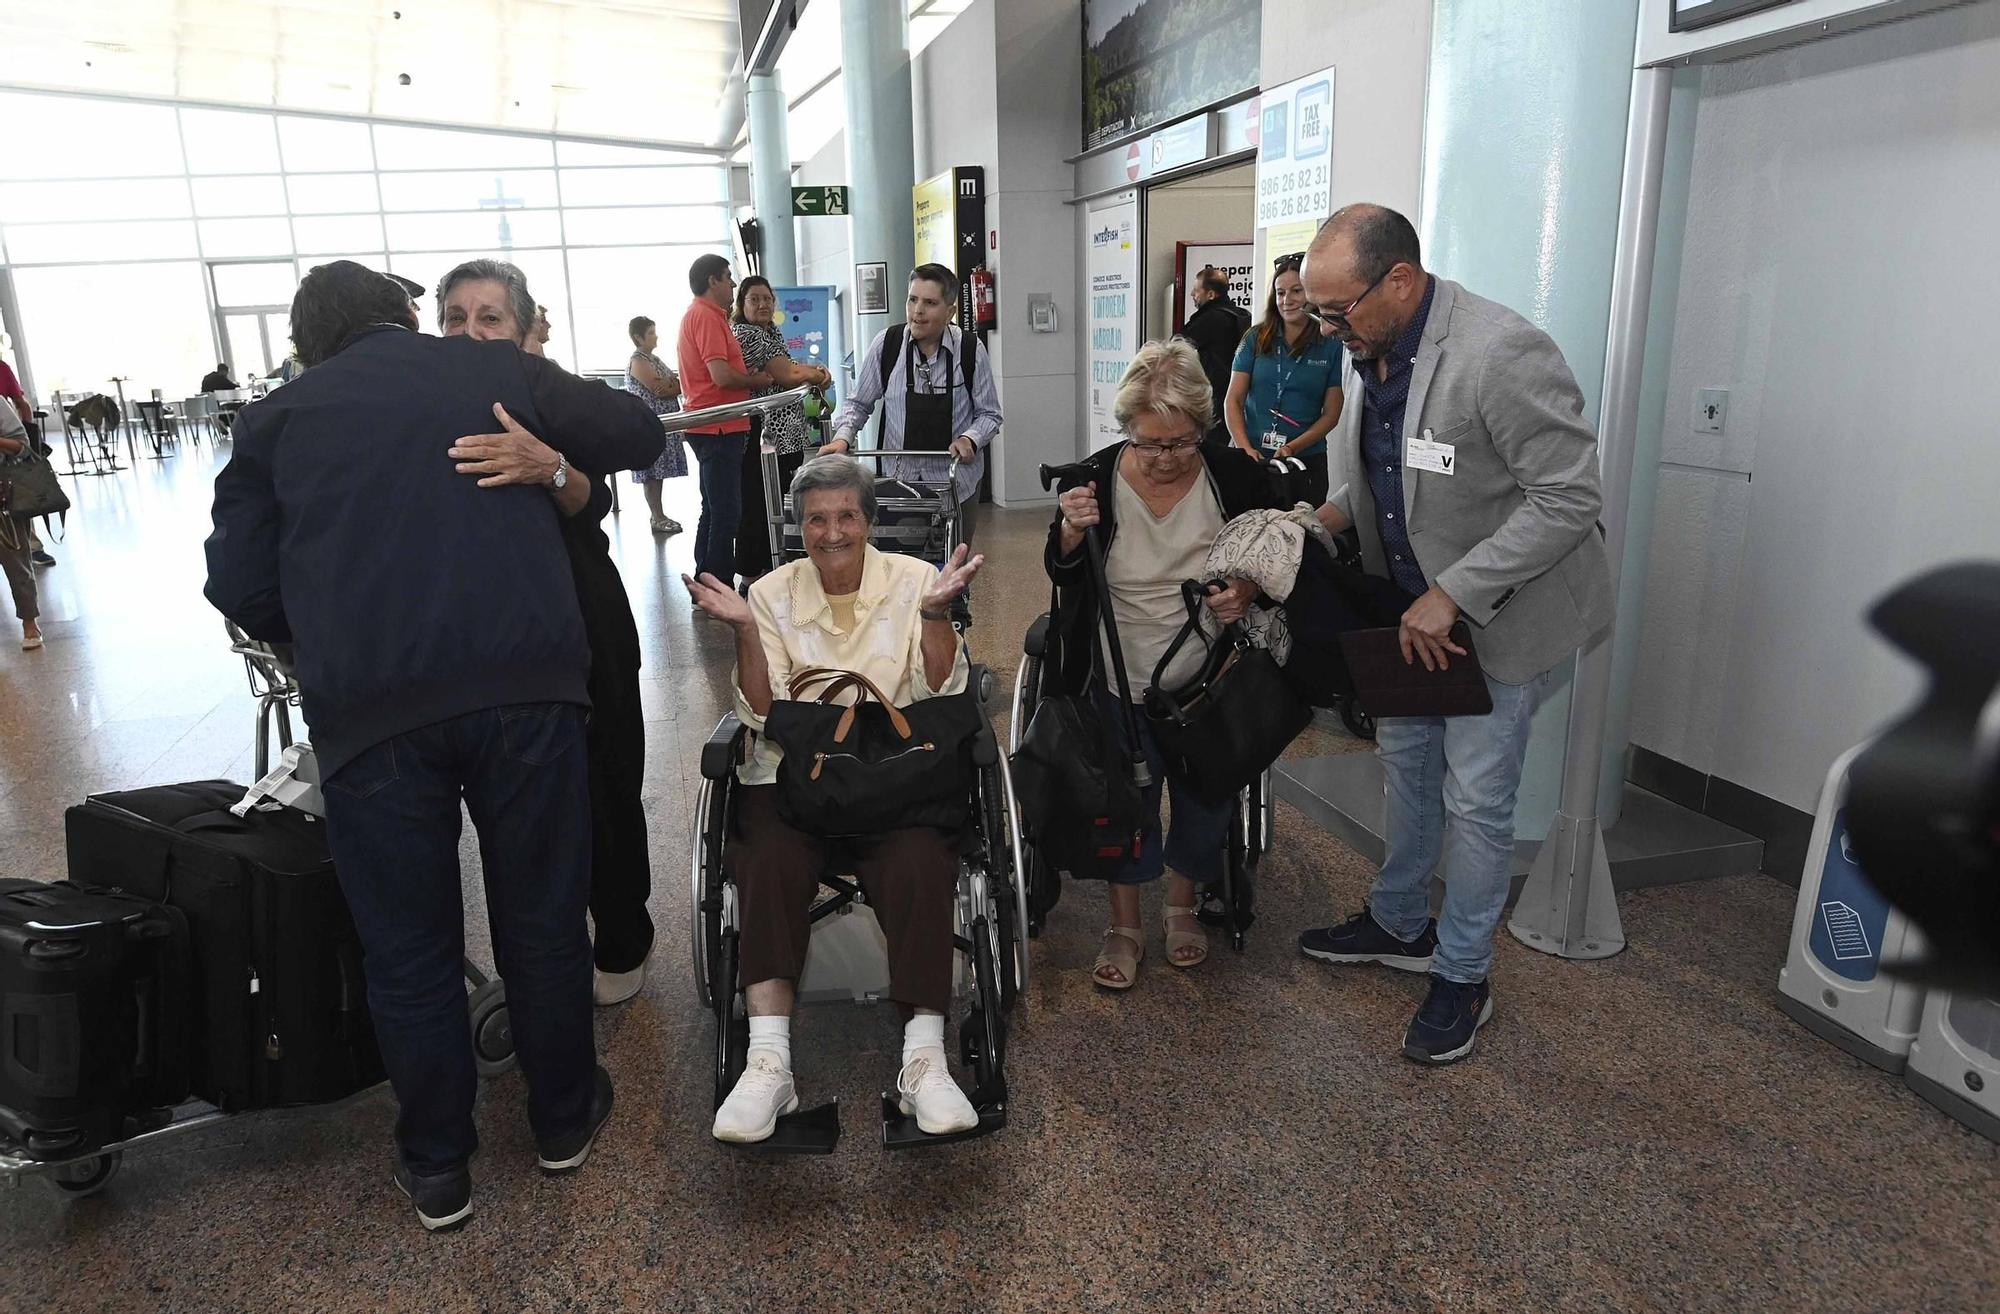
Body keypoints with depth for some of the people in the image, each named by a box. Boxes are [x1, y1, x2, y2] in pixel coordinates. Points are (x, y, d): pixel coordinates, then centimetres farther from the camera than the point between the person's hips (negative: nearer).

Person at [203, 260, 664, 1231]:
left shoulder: (275, 418, 13)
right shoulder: (498, 372, 13)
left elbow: (241, 588, 9)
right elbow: (638, 432, 20)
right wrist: (546, 443, 37)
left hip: (366, 707, 0)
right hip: (524, 681, 1)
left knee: (407, 946, 15)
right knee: (542, 916, 17)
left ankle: (436, 1167, 31)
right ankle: (564, 1119, 35)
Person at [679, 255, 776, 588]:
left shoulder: (703, 315, 19)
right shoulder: (706, 316, -13)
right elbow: (721, 375, -23)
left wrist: (745, 375, 8)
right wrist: (756, 381, -6)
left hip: (713, 428, 11)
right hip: (718, 428, -11)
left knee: (715, 511, 17)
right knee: (726, 513, -8)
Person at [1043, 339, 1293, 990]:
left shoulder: (1238, 478, -12)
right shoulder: (1098, 478, -11)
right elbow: (1062, 576, -1)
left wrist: (1251, 590, -22)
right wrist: (1071, 533, -23)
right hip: (1123, 684, 0)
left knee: (1204, 799, 11)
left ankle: (1184, 904, 38)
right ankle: (1124, 925, 25)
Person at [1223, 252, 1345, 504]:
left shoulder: (1332, 346, 1)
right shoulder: (1256, 340, 5)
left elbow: (1331, 414, 0)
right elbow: (1233, 400, 2)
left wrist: (1293, 448, -14)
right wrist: (1245, 448, -13)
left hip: (1307, 460, -1)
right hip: (1251, 456, 1)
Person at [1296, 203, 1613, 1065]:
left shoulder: (1502, 355, -29)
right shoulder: (1374, 349, -2)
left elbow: (1569, 498, -27)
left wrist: (1453, 594, -27)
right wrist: (1336, 511, -6)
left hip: (1504, 613, -8)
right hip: (1416, 604, 8)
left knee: (1474, 797, 2)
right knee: (1406, 762, 20)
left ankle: (1462, 977, 22)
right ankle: (1400, 926, 40)